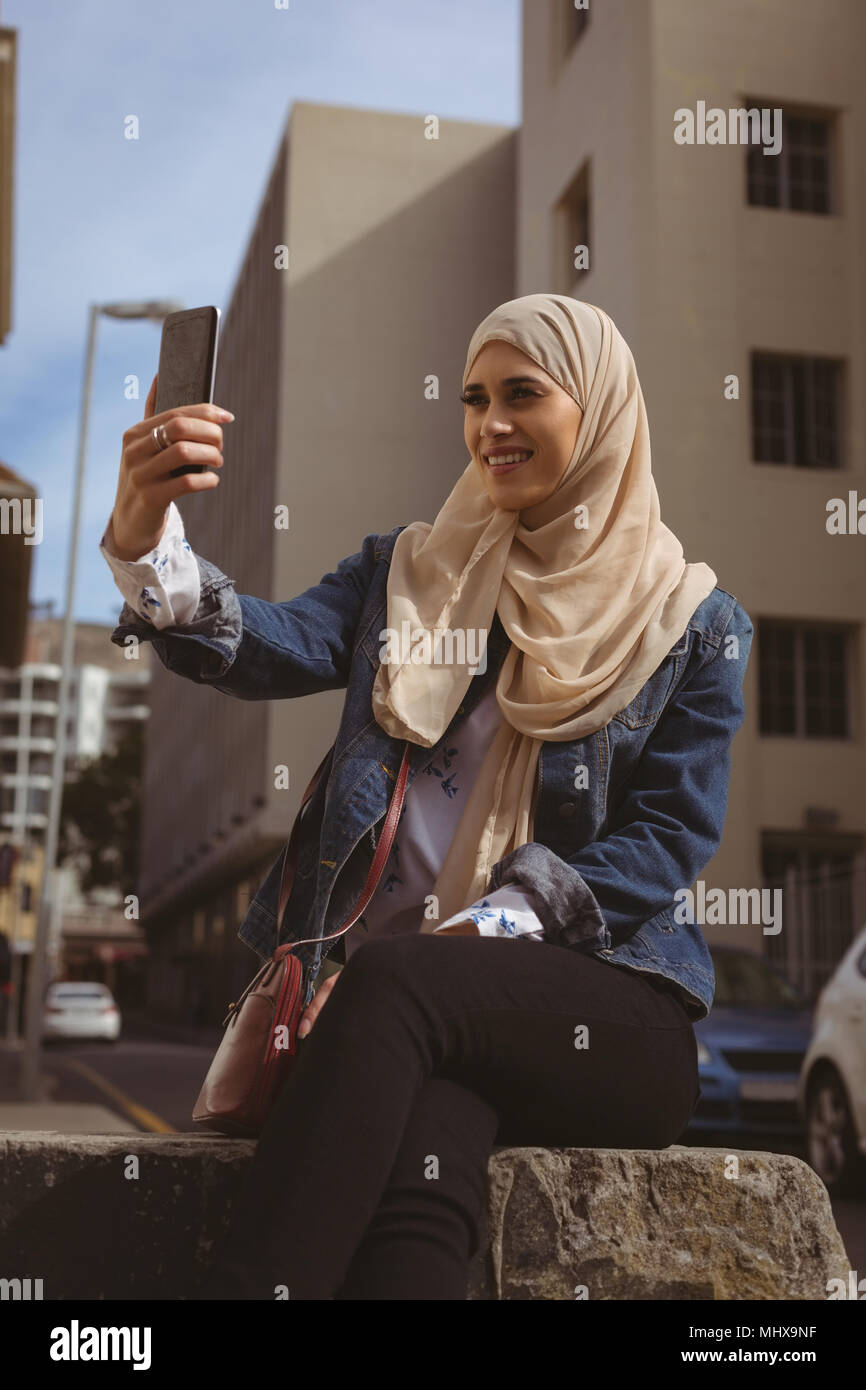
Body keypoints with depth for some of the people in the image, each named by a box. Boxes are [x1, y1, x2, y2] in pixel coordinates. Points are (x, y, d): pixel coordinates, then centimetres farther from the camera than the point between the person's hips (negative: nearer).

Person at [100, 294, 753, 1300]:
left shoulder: (694, 622, 10)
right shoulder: (410, 570, 18)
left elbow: (667, 843, 0)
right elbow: (271, 649, -1)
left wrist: (464, 940, -14)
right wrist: (146, 543, -23)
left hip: (606, 1008, -1)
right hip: (426, 1018, 1)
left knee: (393, 982, -36)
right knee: (419, 1172, -36)